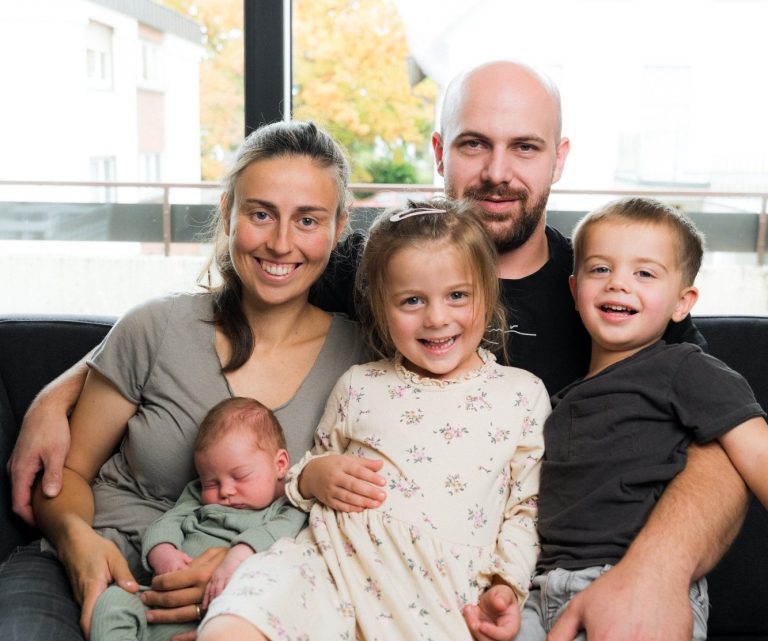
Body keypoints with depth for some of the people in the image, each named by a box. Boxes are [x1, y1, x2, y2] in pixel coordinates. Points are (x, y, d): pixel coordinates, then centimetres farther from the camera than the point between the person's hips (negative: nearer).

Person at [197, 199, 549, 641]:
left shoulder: (523, 395, 10)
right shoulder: (359, 386, 14)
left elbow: (525, 508, 12)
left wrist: (507, 583, -2)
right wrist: (314, 477, 2)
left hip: (439, 595, 1)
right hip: (332, 565, 0)